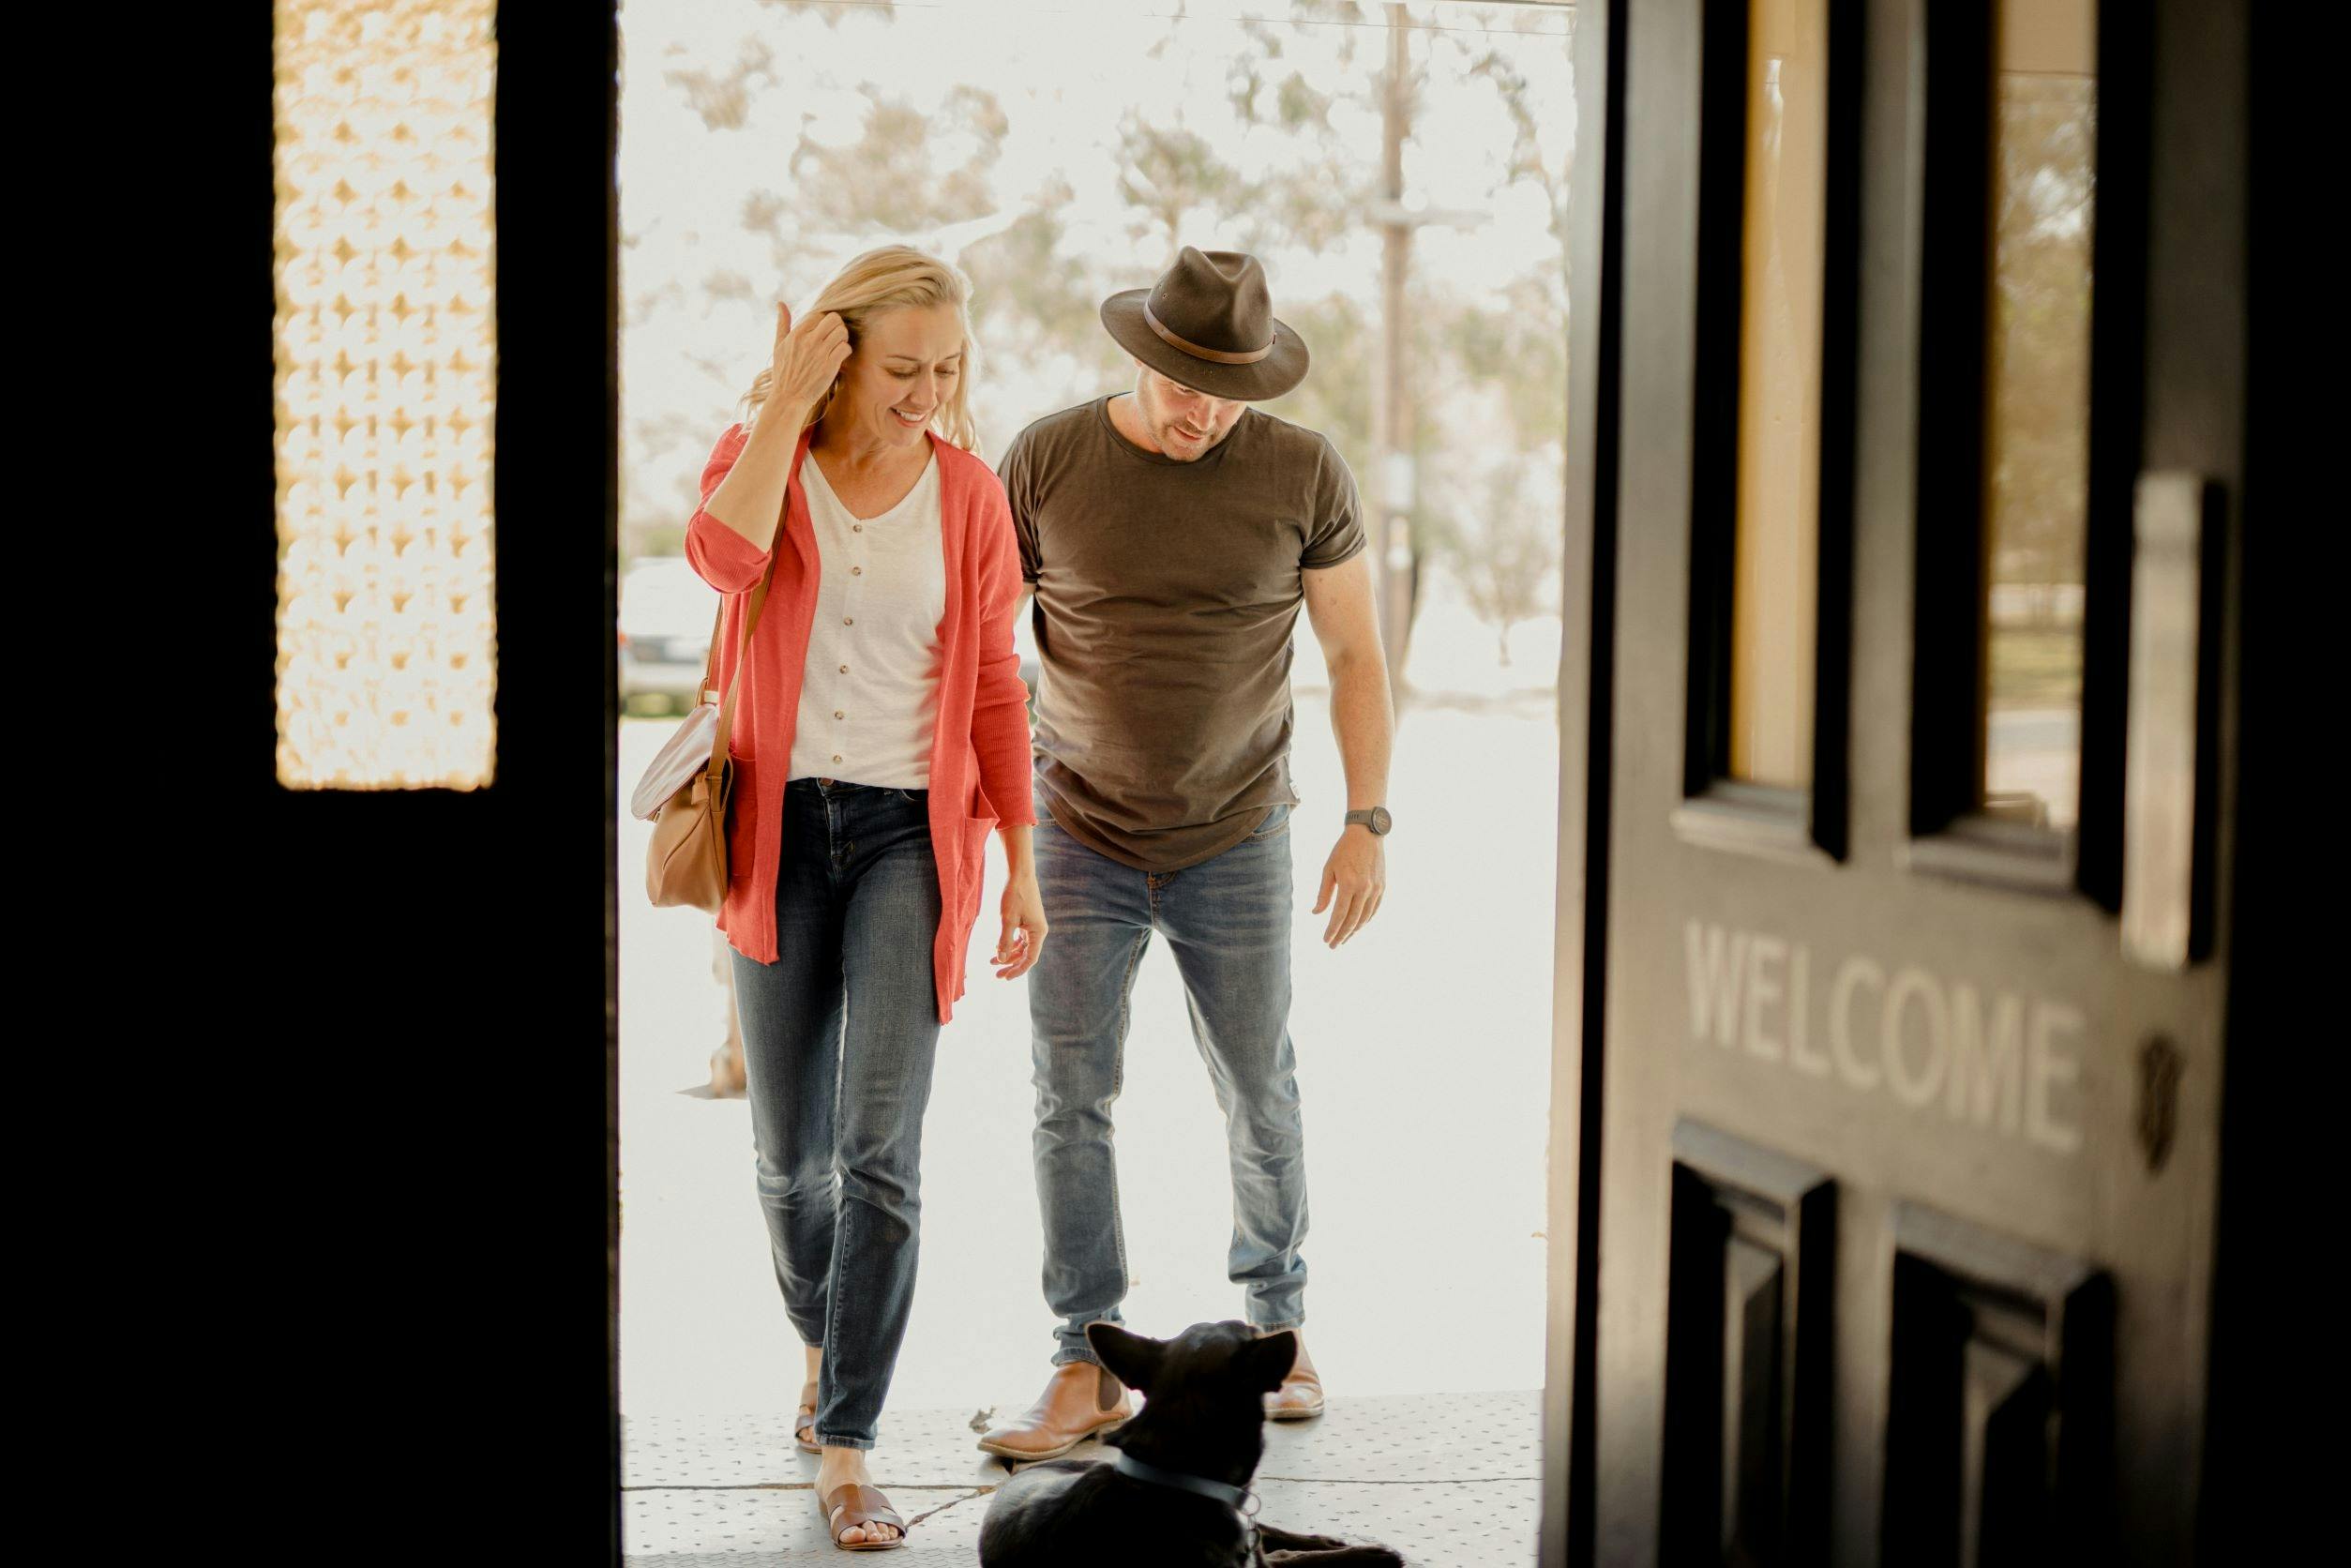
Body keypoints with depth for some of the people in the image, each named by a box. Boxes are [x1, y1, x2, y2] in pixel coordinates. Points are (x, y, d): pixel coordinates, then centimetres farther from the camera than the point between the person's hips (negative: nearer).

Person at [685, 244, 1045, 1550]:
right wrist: (788, 402, -18)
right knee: (789, 1151, 9)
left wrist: (1022, 865, 5)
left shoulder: (968, 495, 2)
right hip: (780, 824, 1)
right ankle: (822, 1340, 39)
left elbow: (995, 689, 7)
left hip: (913, 832, -1)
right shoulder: (760, 455, 0)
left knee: (881, 1145, -13)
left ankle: (845, 1452, -8)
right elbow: (722, 555, -24)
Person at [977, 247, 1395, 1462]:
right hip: (1080, 842, 0)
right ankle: (1087, 1369, 5)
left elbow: (1356, 654, 1)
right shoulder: (1049, 459, -7)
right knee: (1070, 1098, -4)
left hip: (1235, 846, 0)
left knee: (1259, 1097, 8)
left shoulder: (1303, 473, -7)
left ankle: (1276, 1327, 29)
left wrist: (1368, 822, -5)